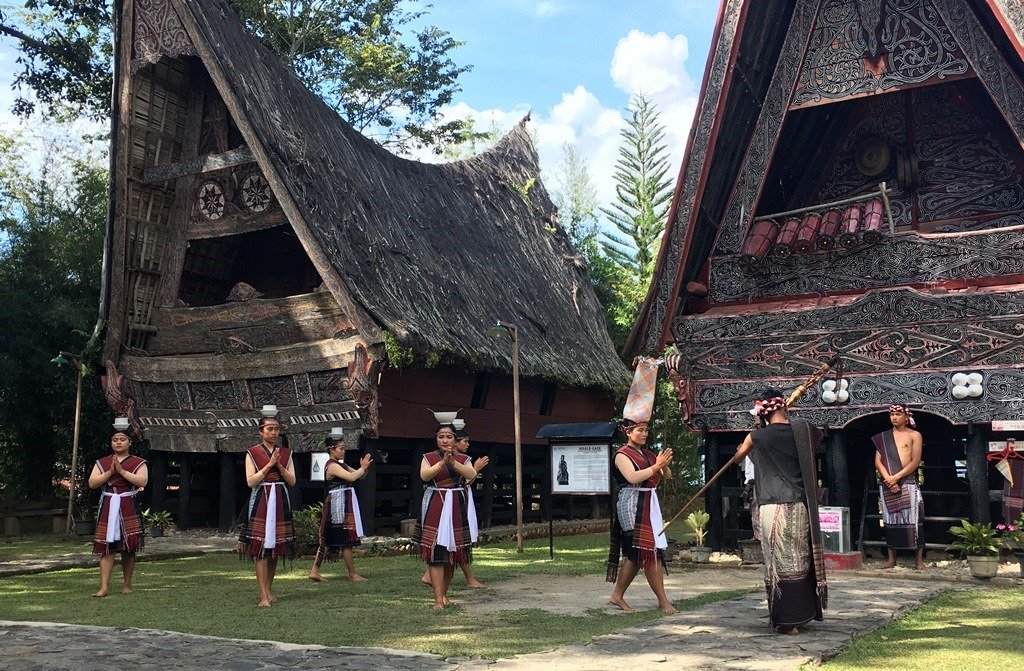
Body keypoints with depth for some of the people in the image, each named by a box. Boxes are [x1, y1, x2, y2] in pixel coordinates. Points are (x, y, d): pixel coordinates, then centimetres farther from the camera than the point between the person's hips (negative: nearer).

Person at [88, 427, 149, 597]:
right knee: (106, 547, -5)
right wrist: (110, 472, -11)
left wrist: (122, 470, -15)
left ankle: (127, 585, 15)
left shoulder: (138, 463, 4)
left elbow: (142, 481, -13)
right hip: (108, 507, 2)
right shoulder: (101, 463, 13)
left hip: (129, 508, -2)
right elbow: (92, 483, 1)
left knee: (128, 548, 3)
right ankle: (104, 587, -6)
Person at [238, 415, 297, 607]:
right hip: (260, 502, -4)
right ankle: (263, 596, -9)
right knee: (261, 549, -9)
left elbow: (292, 481, 5)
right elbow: (251, 481, -8)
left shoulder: (286, 453, 11)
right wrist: (269, 465, -13)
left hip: (281, 502, 4)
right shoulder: (252, 453, 1)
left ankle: (269, 589, 21)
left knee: (275, 548, 8)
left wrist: (279, 465, -9)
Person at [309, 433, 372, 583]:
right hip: (338, 504, -10)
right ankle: (352, 574, 2)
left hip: (345, 504, 10)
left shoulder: (341, 465, 17)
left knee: (328, 539, 10)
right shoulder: (332, 466, -13)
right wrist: (363, 468, -12)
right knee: (347, 539, -4)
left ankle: (314, 571, 12)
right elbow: (351, 477, -25)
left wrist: (364, 468, -4)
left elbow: (359, 476, 15)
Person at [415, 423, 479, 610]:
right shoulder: (428, 458, 3)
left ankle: (444, 594, 22)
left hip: (456, 507, 3)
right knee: (436, 552, -9)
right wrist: (442, 462, -29)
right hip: (435, 507, -3)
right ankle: (438, 599, -10)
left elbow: (472, 475, -12)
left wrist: (452, 462, -25)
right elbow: (424, 476, -17)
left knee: (452, 552, 8)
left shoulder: (462, 459, 8)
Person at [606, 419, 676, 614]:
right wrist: (656, 466, -25)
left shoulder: (648, 454, 16)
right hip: (633, 505, -8)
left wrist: (664, 465, -9)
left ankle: (617, 595, 18)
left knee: (635, 554, 9)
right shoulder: (622, 455, -6)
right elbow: (633, 477, -21)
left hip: (649, 504, 8)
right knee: (649, 551, -7)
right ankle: (663, 601, -2)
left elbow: (667, 476, 12)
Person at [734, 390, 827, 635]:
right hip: (799, 507, 3)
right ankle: (801, 616, 21)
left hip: (772, 507, -2)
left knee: (779, 561, 2)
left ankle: (786, 620, 5)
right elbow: (818, 435, 28)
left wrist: (742, 449, 41)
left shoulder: (756, 437, -2)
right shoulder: (802, 430, 2)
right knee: (800, 559, 13)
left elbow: (737, 457, 19)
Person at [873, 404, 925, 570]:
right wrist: (888, 479, -11)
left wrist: (896, 477, -13)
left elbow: (915, 461, -6)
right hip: (887, 484, 3)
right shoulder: (883, 437, 11)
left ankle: (919, 559, 1)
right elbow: (878, 461, 5)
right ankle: (891, 558, 10)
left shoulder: (914, 435, 3)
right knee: (890, 520, 5)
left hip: (908, 483, -3)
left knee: (913, 519, -5)